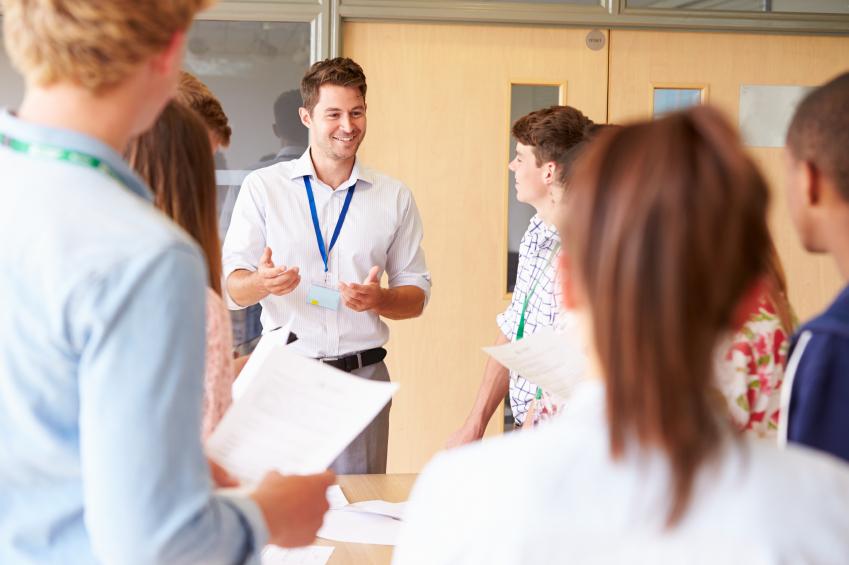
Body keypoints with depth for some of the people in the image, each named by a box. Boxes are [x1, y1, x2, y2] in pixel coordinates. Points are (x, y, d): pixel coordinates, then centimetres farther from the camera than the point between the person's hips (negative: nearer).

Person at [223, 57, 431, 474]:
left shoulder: (394, 197, 10)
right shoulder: (262, 187, 5)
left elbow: (417, 294, 12)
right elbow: (231, 288, 2)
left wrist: (379, 299, -10)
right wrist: (262, 282, -20)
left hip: (362, 376, 1)